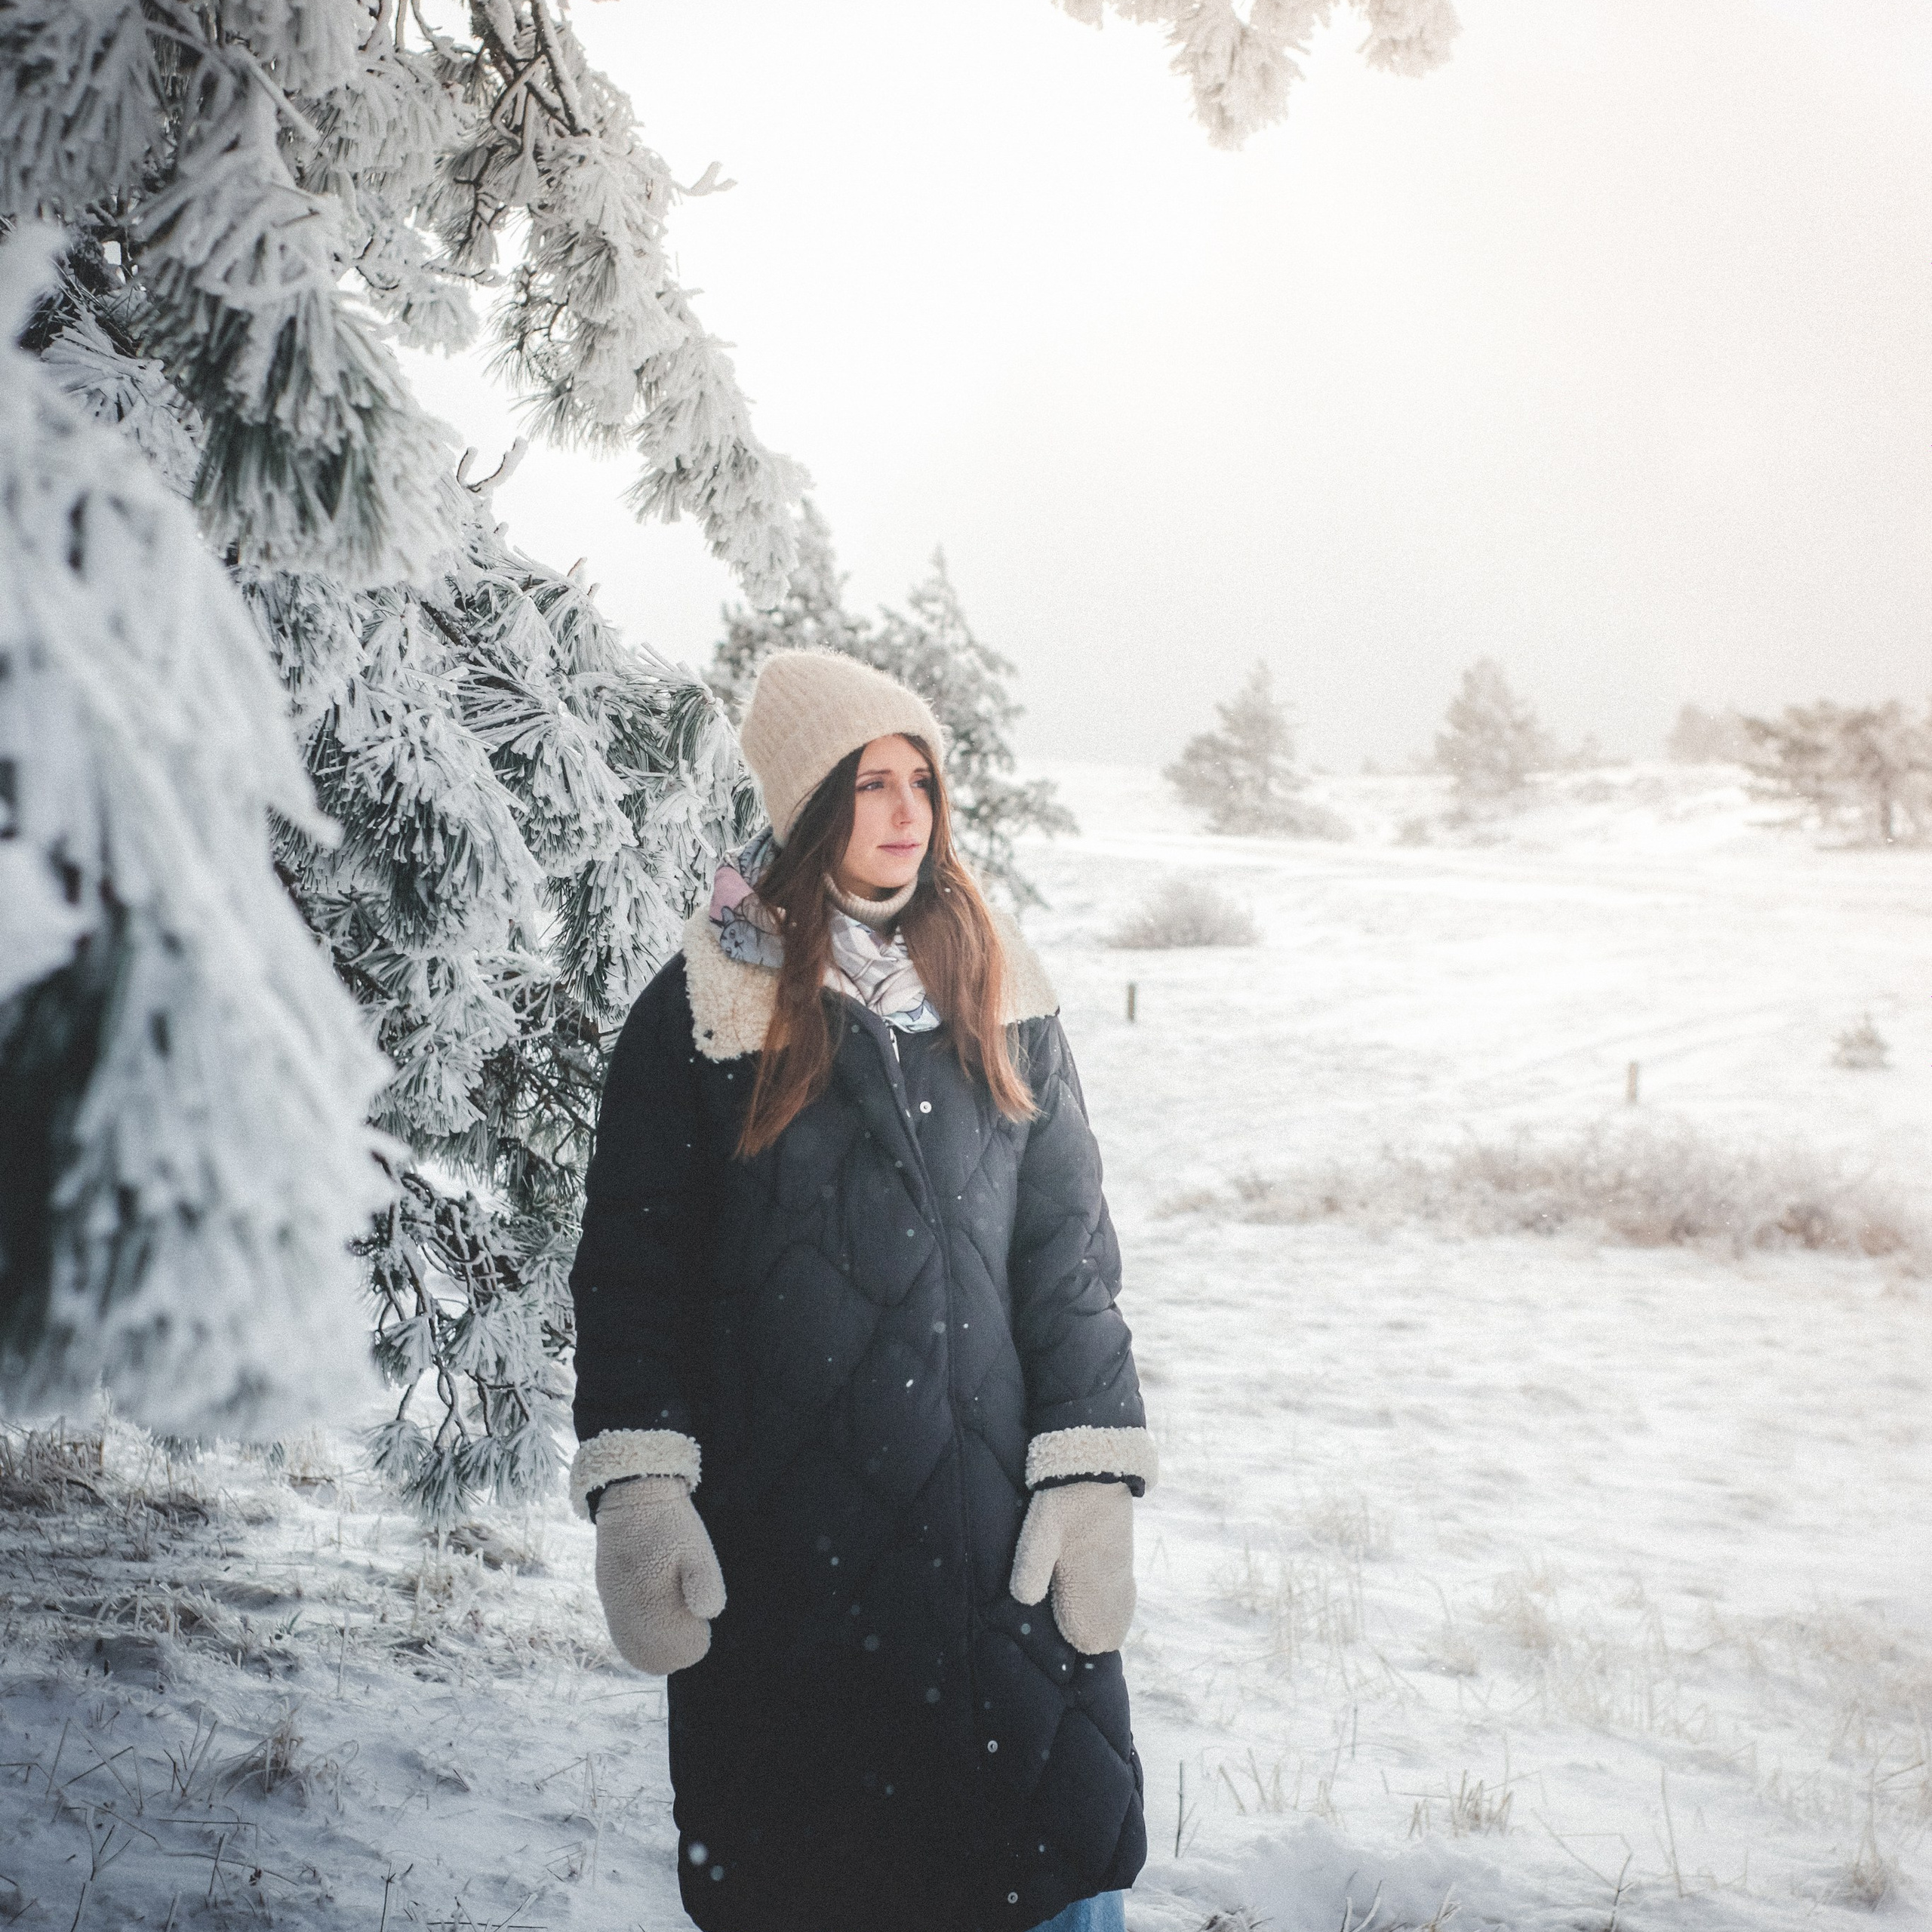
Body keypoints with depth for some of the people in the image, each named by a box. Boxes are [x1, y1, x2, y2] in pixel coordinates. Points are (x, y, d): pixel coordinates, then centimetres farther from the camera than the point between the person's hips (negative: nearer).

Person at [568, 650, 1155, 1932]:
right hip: (775, 1535, -2)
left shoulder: (1000, 998, 8)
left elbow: (1070, 1247, 7)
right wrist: (636, 1490, -7)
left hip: (993, 1531, 2)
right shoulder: (702, 1014, 0)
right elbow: (630, 1267, 2)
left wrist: (1094, 1478, -1)